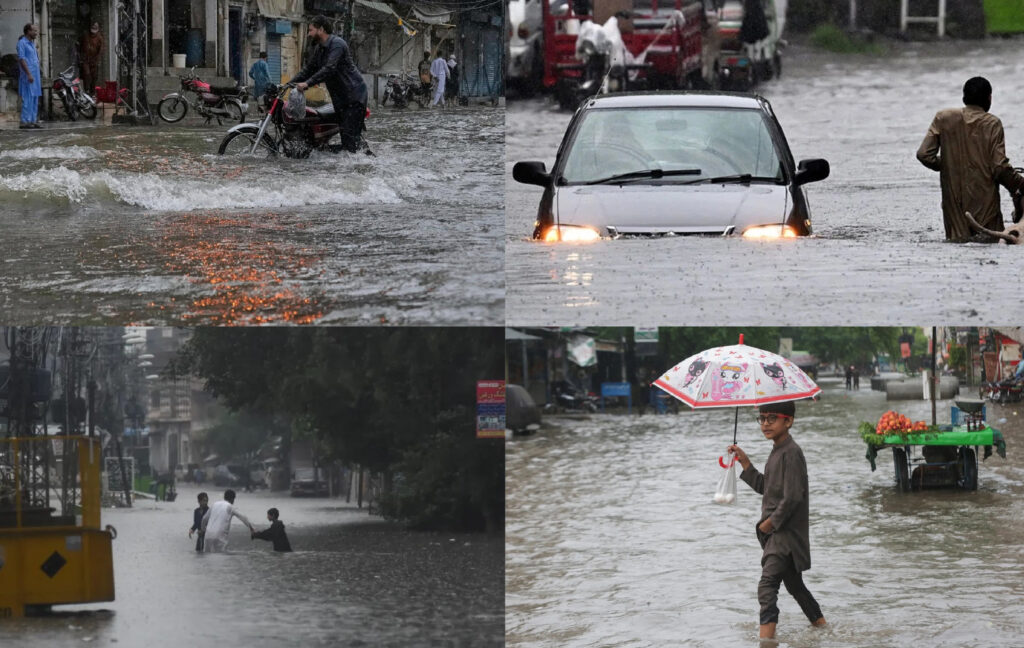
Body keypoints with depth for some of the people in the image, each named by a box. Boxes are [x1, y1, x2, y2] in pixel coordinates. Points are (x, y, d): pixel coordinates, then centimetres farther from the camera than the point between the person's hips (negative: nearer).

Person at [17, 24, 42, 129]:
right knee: (28, 98, -12)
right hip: (28, 75, -9)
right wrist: (29, 74, -22)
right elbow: (21, 59, -16)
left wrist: (38, 77, 22)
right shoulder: (22, 43, -9)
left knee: (35, 99, 8)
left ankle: (33, 121, 10)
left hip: (35, 75, 9)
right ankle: (24, 122, -13)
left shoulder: (32, 43, 19)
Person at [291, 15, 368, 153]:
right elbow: (309, 69, 19)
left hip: (354, 96, -9)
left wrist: (307, 83, -29)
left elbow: (329, 69, -26)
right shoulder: (320, 50, 16)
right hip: (340, 98, 9)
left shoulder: (337, 44, -15)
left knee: (350, 135, -15)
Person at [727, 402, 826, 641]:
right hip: (776, 532, 10)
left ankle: (766, 636, -30)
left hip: (786, 532, -10)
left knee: (768, 583, -21)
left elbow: (793, 497, -22)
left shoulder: (791, 453, -17)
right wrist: (744, 462, 12)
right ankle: (821, 625, 36)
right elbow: (764, 487, 21)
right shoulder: (776, 452, 14)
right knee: (793, 583, 22)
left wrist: (771, 522, -15)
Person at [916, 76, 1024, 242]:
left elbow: (924, 154, 0)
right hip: (984, 201, -3)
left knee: (956, 241, 9)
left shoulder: (944, 118, 2)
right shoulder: (992, 123, -5)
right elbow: (1000, 167, -8)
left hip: (954, 201, 3)